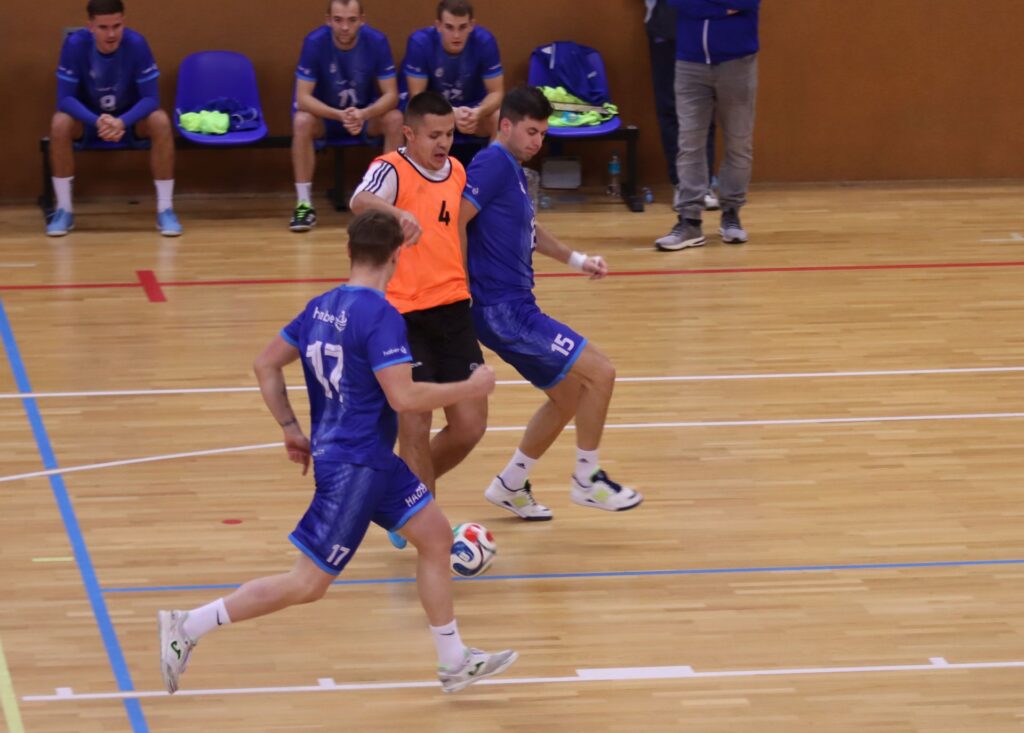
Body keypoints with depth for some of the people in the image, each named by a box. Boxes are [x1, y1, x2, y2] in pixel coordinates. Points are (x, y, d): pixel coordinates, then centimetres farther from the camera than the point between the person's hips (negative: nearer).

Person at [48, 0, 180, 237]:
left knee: (160, 122, -31)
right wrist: (97, 121, -42)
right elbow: (65, 98, -23)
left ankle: (165, 209, -21)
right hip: (88, 117, 0)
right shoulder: (75, 44, -22)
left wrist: (122, 122, -41)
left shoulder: (136, 43, -22)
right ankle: (64, 209, -18)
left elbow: (151, 98, -22)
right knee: (60, 123, -32)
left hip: (130, 118, 0)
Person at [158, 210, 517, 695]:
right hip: (353, 467, -10)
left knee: (436, 535, 16)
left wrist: (291, 429, 17)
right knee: (307, 584, -5)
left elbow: (266, 365, 11)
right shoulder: (380, 316, -20)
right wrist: (471, 388, -13)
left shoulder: (322, 307, 6)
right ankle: (189, 627, -1)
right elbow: (403, 397, -25)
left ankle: (454, 663, 22)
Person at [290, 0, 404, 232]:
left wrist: (363, 114, -38)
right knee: (301, 121, -33)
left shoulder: (377, 41, -18)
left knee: (394, 119, -28)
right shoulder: (315, 42, -21)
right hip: (325, 115, -1)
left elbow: (391, 95, -17)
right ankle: (304, 204, -25)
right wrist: (340, 115, -41)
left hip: (367, 115, 1)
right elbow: (303, 98, -24)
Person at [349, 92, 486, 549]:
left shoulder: (457, 172, 10)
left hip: (452, 309, 6)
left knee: (470, 426, 3)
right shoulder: (391, 169, -12)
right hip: (402, 316, -6)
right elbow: (360, 202, -35)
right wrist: (397, 214, -55)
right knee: (415, 425, -5)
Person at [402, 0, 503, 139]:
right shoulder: (420, 42, -23)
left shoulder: (484, 41, -20)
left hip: (473, 109, 1)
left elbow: (496, 93, -14)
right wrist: (451, 113, -39)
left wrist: (478, 112, -38)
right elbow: (417, 96, -21)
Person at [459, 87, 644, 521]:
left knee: (568, 396, 19)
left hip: (515, 309, 11)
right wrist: (462, 286, -20)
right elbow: (455, 222, -24)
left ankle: (509, 486, 30)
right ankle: (586, 480, 2)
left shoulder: (514, 171, 16)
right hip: (503, 310, -11)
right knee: (599, 372, -11)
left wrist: (575, 259, 30)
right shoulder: (494, 163, -15)